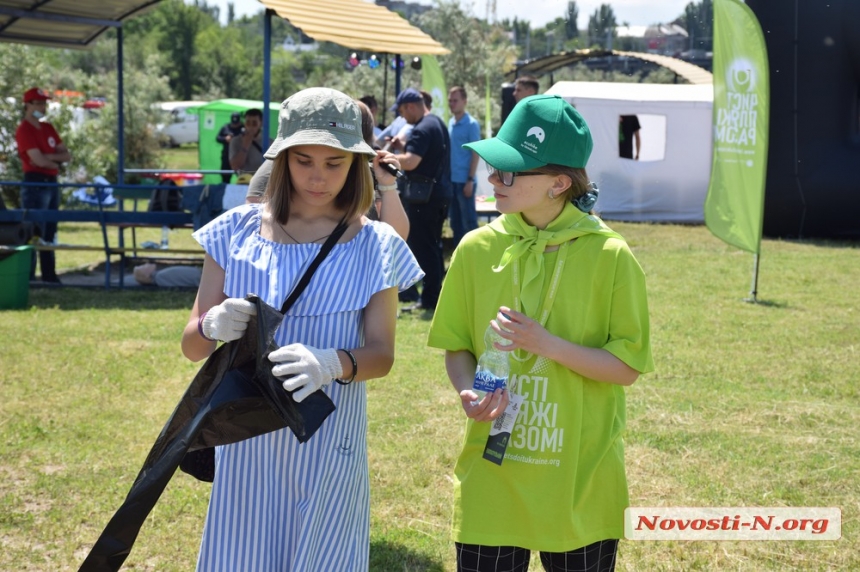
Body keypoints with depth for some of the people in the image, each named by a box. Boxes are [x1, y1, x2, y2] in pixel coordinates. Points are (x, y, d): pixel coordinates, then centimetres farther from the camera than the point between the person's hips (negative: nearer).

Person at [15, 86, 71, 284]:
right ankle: (28, 278, -6)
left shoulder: (48, 128, 15)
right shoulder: (24, 130, -10)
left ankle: (49, 275, 16)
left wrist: (50, 157, -8)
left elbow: (67, 155, 10)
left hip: (52, 184, 8)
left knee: (50, 232, 11)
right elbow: (38, 160, -19)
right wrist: (56, 162, 0)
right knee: (34, 233, -8)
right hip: (35, 184, -8)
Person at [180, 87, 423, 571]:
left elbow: (381, 354, -3)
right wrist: (212, 327, -22)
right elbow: (191, 345, 2)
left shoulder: (373, 246, -1)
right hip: (247, 442, 1)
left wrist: (333, 363, -26)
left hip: (328, 446, -1)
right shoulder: (237, 232, 1)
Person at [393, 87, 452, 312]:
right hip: (441, 193, 10)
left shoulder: (422, 129, -18)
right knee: (433, 246, 16)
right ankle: (435, 292, 22)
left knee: (423, 247, -5)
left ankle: (429, 299, -4)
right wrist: (402, 146, 15)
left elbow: (410, 162, -29)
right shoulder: (438, 123, 14)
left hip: (425, 197, -10)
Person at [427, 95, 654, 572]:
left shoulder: (609, 257, -10)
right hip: (490, 480, 2)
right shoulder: (478, 249, -1)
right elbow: (457, 348, 7)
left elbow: (627, 368, -8)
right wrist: (468, 393, -14)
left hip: (579, 485, -2)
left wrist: (545, 343, -21)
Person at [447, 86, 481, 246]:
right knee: (455, 221, 11)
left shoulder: (471, 124, -8)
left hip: (464, 180, -7)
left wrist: (470, 180, -15)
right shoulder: (450, 123, 11)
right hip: (451, 180, 7)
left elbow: (475, 153, -10)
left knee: (469, 221, -1)